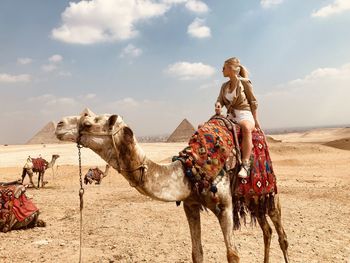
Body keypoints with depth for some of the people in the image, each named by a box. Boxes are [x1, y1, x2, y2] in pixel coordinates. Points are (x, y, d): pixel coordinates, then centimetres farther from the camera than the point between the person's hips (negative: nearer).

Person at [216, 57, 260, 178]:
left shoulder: (244, 82, 0)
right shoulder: (224, 86, 16)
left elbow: (253, 102, 2)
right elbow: (220, 101, 12)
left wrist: (256, 120, 1)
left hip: (245, 115, -6)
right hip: (230, 116, 7)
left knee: (246, 128, -42)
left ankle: (245, 165, -46)